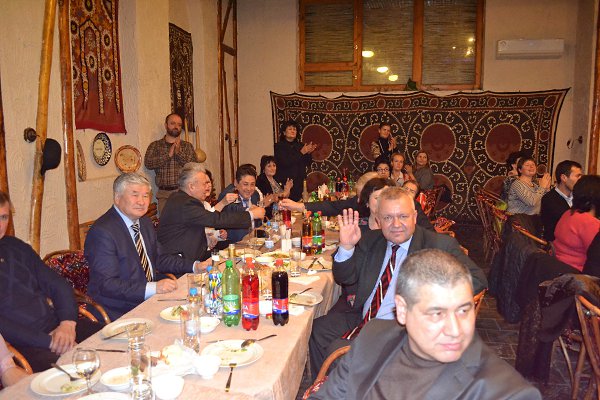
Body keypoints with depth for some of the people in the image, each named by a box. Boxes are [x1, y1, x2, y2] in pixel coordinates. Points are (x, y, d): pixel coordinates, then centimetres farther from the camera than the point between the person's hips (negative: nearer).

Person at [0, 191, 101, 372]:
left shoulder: (15, 247, 14)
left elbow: (58, 285, 13)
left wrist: (68, 323, -5)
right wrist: (48, 342, -18)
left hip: (57, 328, 7)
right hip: (23, 346, -6)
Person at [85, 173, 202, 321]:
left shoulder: (145, 223, 10)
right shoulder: (102, 232, -17)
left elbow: (159, 258, 18)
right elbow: (107, 284, -22)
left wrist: (195, 266, 4)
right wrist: (153, 288, -30)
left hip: (151, 296, 8)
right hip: (120, 312, -8)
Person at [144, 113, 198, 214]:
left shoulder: (187, 146, 11)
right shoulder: (155, 145, 10)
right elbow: (148, 163, -5)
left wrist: (179, 152, -12)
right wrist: (168, 154, -11)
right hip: (164, 194, 0)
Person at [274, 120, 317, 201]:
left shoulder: (300, 145, 12)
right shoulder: (279, 146, -1)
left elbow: (307, 163, 11)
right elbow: (285, 162, -15)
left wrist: (309, 153, -9)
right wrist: (301, 152, -17)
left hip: (299, 182, 4)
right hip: (285, 181, -4)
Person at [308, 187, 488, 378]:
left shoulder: (440, 245, -6)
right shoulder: (370, 240, 8)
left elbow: (477, 279, -10)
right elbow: (345, 278, 10)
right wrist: (347, 246, -11)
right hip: (363, 318, 7)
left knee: (337, 349, -20)